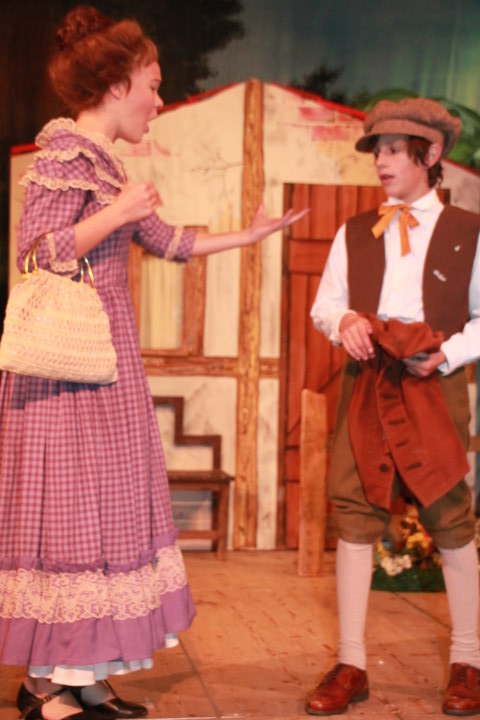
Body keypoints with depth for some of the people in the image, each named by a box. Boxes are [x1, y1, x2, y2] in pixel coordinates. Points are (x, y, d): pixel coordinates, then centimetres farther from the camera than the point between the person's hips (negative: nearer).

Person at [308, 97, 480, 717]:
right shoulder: (353, 234, 14)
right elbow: (324, 304, 15)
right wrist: (344, 321, -7)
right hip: (366, 383, 3)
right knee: (354, 517, 0)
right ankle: (350, 666, 8)